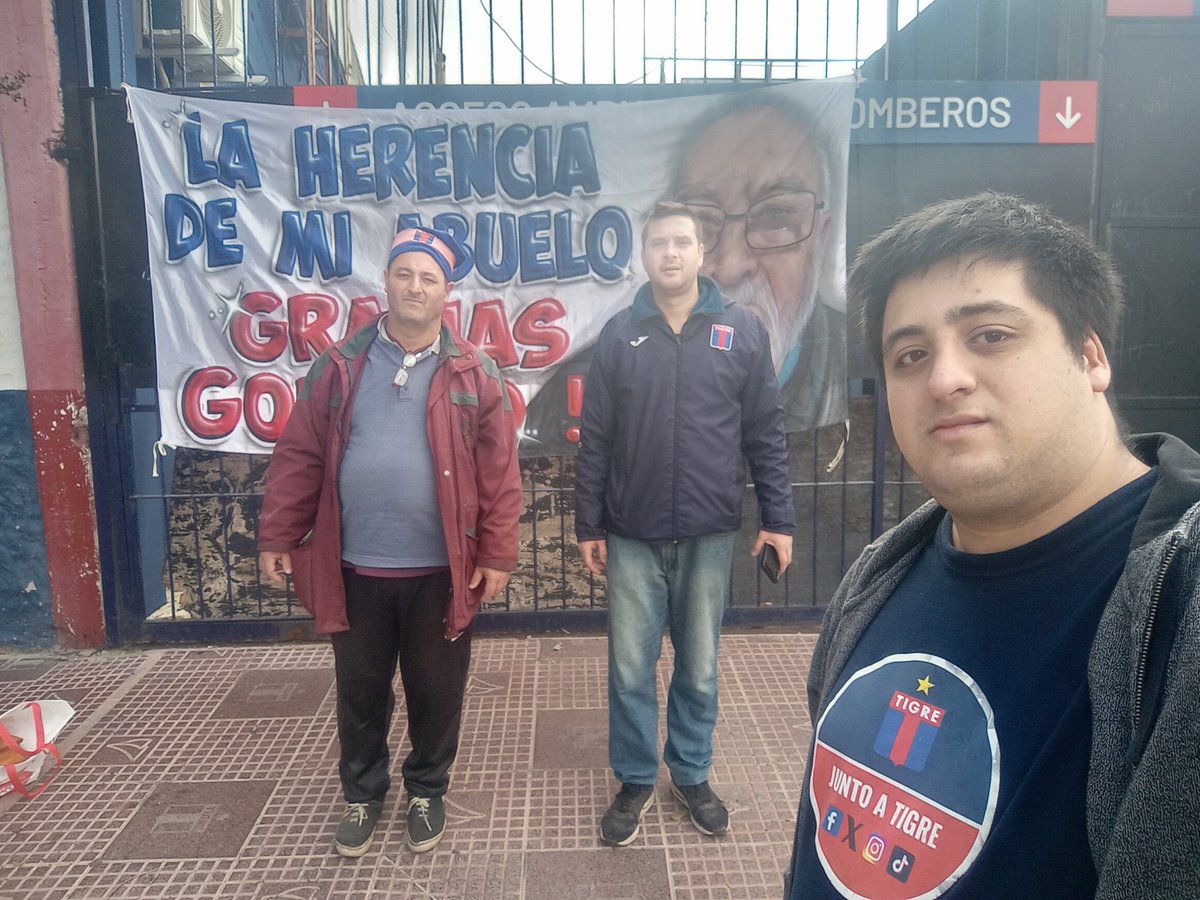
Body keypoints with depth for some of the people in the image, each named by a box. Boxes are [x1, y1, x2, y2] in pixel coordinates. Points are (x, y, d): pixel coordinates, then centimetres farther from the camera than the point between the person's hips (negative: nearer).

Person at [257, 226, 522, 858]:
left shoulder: (473, 374, -3)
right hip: (353, 569, 1)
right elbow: (298, 458, 2)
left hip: (440, 573, -1)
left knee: (435, 693, 15)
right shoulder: (339, 367, 2)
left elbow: (499, 473, -4)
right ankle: (362, 794, 40)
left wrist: (496, 554, -7)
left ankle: (426, 791, 38)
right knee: (360, 693, 17)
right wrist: (278, 537, 1)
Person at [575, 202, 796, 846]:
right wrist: (589, 525, 1)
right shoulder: (619, 334, 2)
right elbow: (595, 440, 2)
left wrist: (778, 518, 0)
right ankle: (635, 781, 28)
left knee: (699, 667, 14)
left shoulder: (742, 332, 1)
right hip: (632, 538, 0)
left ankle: (692, 774, 34)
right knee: (629, 667, 9)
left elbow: (766, 433, 3)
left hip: (710, 536, 0)